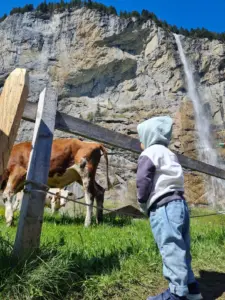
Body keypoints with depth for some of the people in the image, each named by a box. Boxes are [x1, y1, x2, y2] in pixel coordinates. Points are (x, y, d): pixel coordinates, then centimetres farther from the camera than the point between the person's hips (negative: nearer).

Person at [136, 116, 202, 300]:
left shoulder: (150, 152, -5)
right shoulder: (169, 154, 22)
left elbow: (143, 180, -15)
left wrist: (143, 203, 1)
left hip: (164, 207, -9)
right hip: (179, 204, 9)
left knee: (171, 251, -3)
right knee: (180, 250, 17)